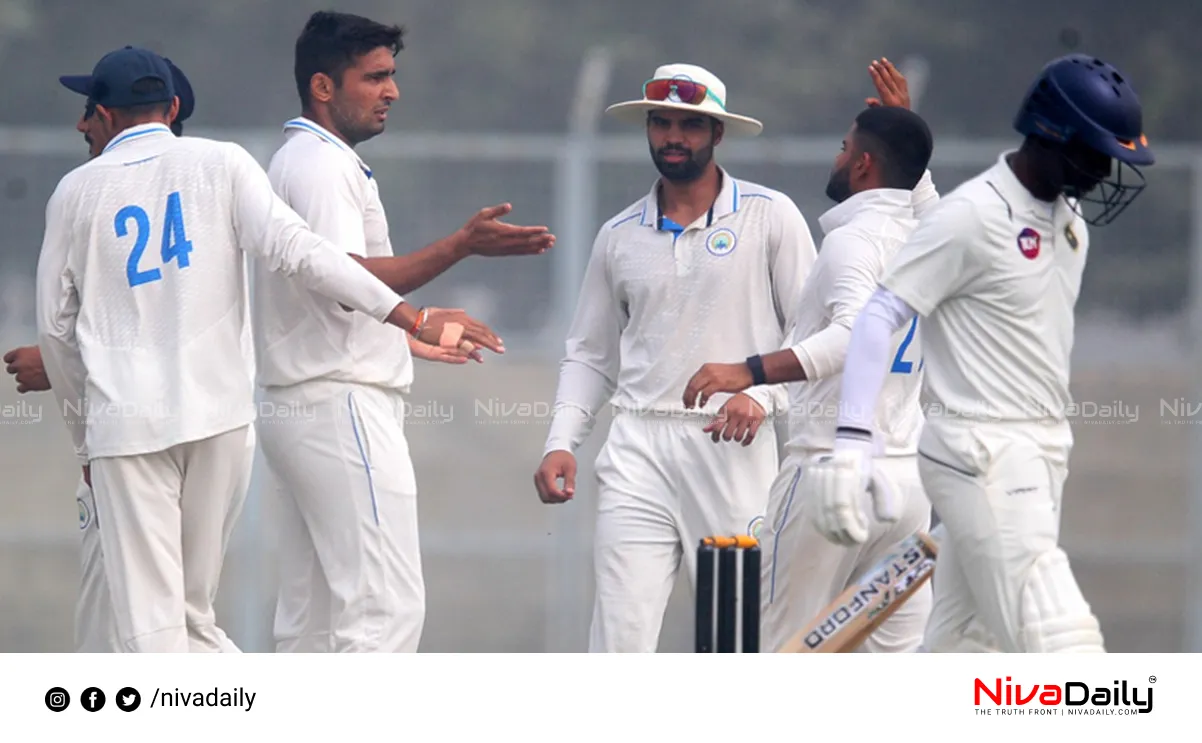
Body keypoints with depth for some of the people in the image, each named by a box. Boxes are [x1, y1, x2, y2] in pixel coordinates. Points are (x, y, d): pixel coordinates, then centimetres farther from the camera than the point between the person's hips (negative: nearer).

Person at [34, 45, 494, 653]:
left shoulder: (75, 192, 7)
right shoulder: (220, 164, 5)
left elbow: (55, 328, 10)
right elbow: (295, 249, -9)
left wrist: (84, 439, 22)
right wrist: (416, 321, -13)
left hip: (124, 420, -2)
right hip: (219, 414, 2)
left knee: (149, 622, -2)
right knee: (191, 608, 14)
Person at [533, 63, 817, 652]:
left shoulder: (769, 216, 4)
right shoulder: (620, 235, 14)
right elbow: (590, 355, 19)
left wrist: (762, 393, -12)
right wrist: (561, 442, 5)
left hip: (734, 448, -2)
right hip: (639, 448, 2)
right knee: (619, 638, -7)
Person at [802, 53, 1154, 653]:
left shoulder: (1070, 215, 13)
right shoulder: (973, 215, -14)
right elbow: (880, 316, -16)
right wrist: (852, 441, -24)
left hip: (1042, 451, 9)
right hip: (983, 458, -9)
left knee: (962, 649, 8)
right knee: (1059, 644, -15)